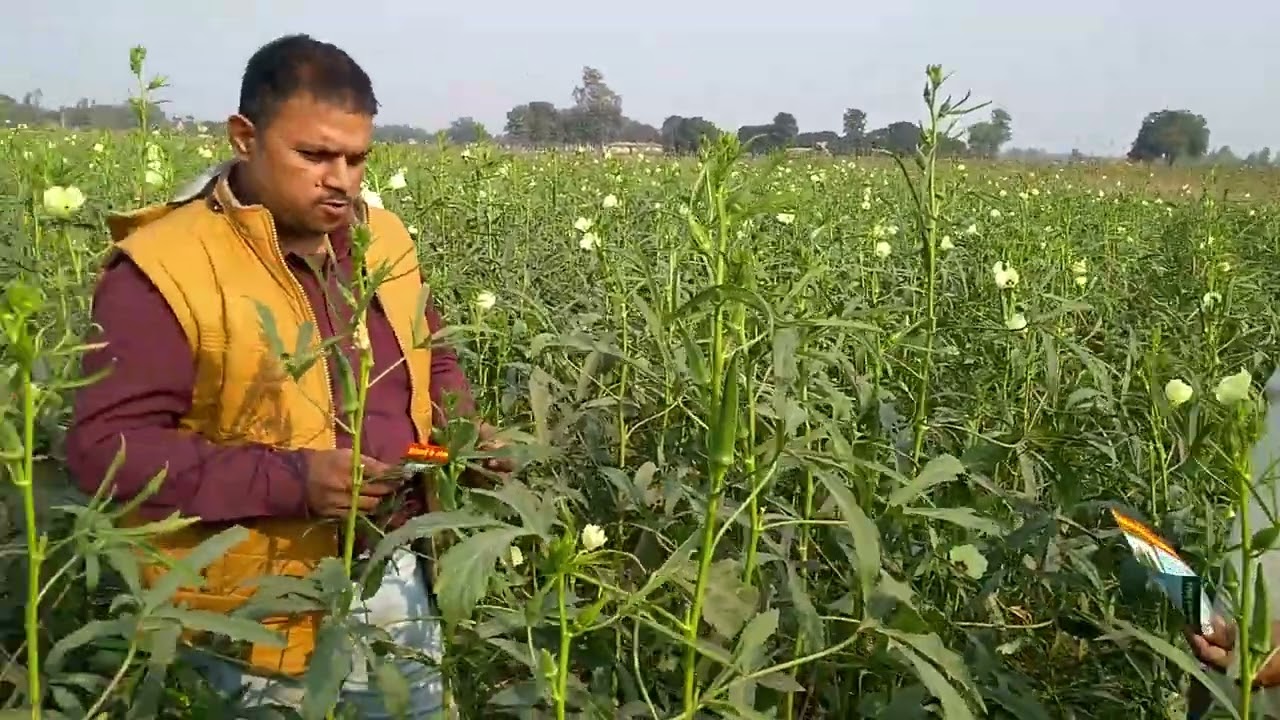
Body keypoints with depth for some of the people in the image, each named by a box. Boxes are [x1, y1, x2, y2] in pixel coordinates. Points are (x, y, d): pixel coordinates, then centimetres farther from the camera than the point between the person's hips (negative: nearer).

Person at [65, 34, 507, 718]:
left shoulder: (385, 238, 2)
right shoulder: (164, 269, -17)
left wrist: (459, 424, -5)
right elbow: (106, 446, -20)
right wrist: (291, 480, -27)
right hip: (264, 615, -5)